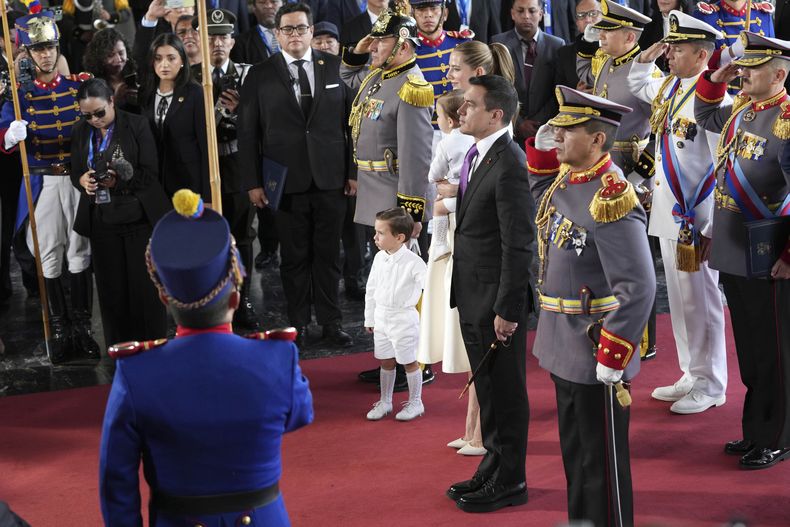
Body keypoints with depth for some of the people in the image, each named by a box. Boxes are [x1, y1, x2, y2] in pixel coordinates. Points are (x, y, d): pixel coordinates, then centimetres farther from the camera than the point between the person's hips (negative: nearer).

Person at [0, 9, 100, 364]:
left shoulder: (81, 84, 2)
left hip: (79, 178, 0)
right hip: (43, 182, 0)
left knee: (80, 251, 5)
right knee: (50, 255, 3)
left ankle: (82, 327, 12)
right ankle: (59, 329, 11)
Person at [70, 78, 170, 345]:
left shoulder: (137, 125, -6)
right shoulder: (80, 132, 7)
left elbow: (150, 173, -10)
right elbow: (75, 172, 10)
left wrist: (119, 180, -26)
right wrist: (82, 180, -14)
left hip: (139, 218, -4)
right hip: (101, 220, 4)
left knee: (146, 286, 2)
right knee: (111, 288, 8)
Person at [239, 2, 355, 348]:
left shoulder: (334, 68, 5)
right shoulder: (260, 76, 2)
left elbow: (350, 121, 6)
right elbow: (248, 133, 2)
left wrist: (353, 171, 3)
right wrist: (253, 182, -2)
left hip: (330, 178, 1)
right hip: (286, 180, -1)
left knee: (328, 254, 7)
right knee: (294, 257, 6)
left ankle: (330, 322, 17)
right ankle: (297, 323, 17)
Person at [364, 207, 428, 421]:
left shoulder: (413, 262, -19)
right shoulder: (379, 258, 0)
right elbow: (371, 289, 9)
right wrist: (369, 318, 13)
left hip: (404, 318, -6)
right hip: (381, 317, 6)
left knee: (409, 362, 7)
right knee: (386, 362, 16)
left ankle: (415, 403, 21)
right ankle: (384, 402, 29)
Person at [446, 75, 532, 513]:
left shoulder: (509, 164, -19)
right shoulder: (475, 156, 10)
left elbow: (518, 244, -20)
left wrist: (507, 309, -20)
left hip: (496, 300, -9)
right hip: (471, 296, 9)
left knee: (505, 392, 4)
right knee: (487, 390, 19)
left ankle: (509, 482, 16)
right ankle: (493, 468, 32)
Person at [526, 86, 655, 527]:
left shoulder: (610, 198, -24)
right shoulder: (566, 178, 3)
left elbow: (639, 288, -26)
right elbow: (541, 196, 28)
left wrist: (613, 356, -23)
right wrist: (541, 148, 9)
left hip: (596, 357, -9)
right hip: (565, 348, 9)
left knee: (602, 463, 5)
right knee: (575, 453, 22)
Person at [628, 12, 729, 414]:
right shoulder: (668, 87, 8)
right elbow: (636, 86, 32)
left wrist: (713, 228, -20)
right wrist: (646, 56, 12)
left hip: (696, 221, -8)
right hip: (668, 214, 8)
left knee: (700, 302, 2)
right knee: (679, 300, 16)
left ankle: (711, 387, 15)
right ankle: (692, 376, 29)